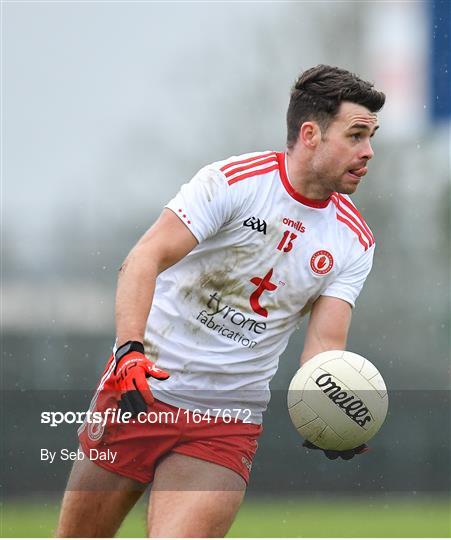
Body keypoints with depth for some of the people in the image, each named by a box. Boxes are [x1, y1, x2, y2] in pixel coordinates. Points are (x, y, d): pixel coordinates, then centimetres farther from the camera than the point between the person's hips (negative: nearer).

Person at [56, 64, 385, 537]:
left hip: (228, 424, 2)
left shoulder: (355, 241, 2)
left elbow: (324, 346, -3)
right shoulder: (233, 180, -11)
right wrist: (131, 352, -33)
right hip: (138, 391, -2)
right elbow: (144, 259, -17)